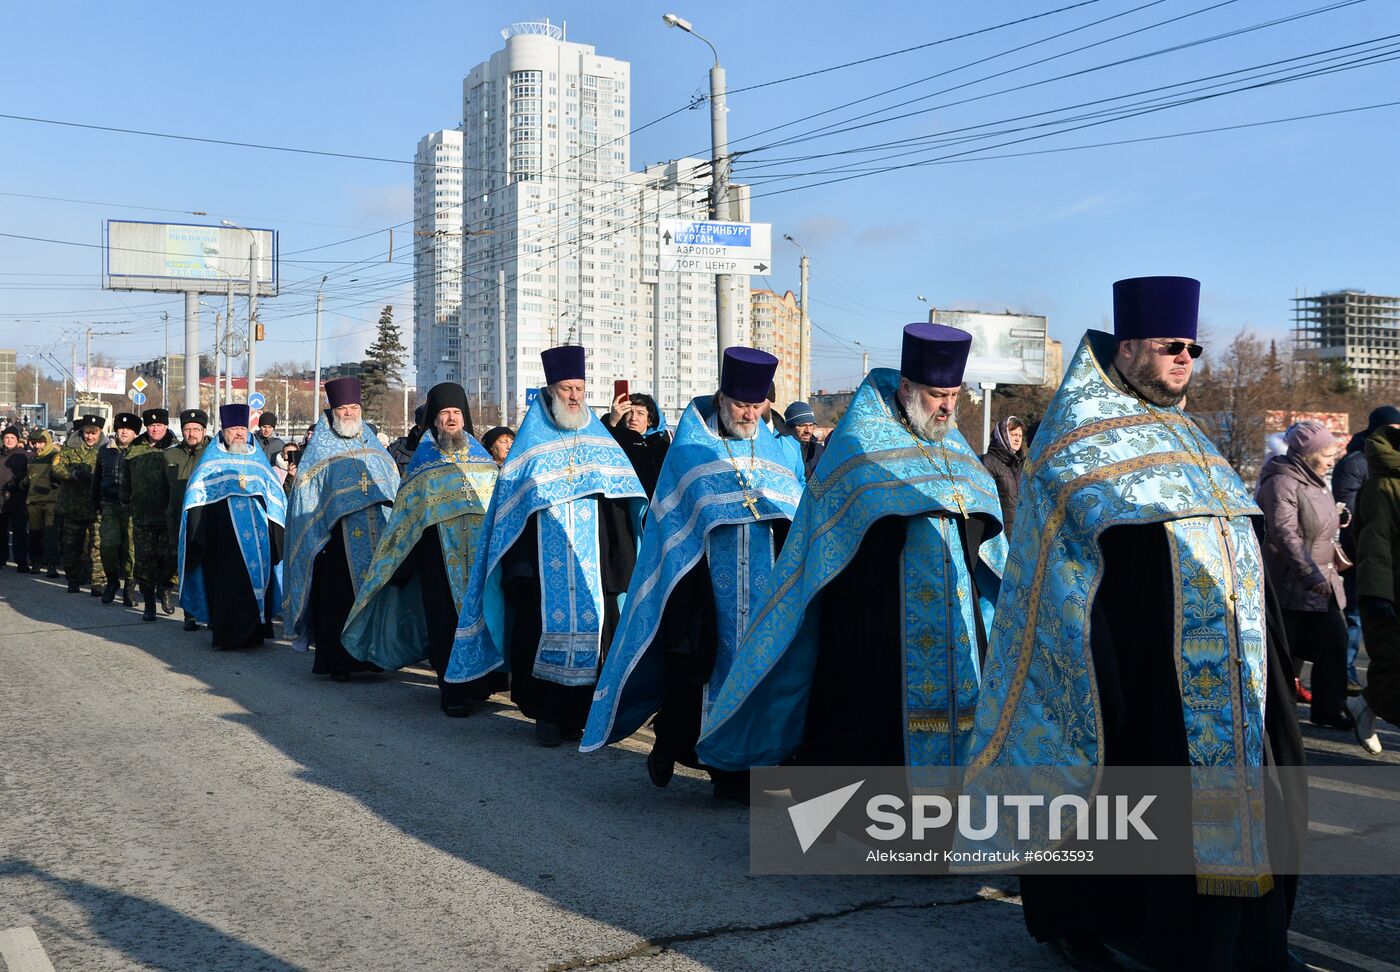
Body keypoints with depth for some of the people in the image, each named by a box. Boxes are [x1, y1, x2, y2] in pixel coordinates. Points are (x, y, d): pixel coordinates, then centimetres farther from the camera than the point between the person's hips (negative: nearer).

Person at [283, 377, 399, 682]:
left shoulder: (375, 449, 16)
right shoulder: (319, 453, 5)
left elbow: (395, 488, 16)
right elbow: (305, 501, 1)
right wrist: (315, 540, -8)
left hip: (377, 539, 3)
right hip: (337, 540, -3)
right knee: (337, 600, -4)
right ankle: (337, 663, 2)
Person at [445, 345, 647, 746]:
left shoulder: (604, 447, 11)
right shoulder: (531, 448, 7)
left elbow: (622, 507, 7)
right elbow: (510, 511, 4)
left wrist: (621, 568, -1)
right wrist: (518, 569, -4)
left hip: (593, 566, 1)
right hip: (544, 567, -1)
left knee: (594, 632, -2)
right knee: (545, 629, -3)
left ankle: (584, 713, 9)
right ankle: (548, 714, 8)